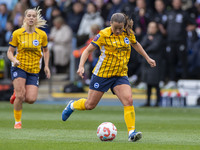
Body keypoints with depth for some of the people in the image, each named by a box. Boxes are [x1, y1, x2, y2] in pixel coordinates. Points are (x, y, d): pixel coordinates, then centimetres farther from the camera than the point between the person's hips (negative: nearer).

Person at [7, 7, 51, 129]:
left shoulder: (42, 35, 0)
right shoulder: (17, 33, -5)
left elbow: (45, 51, 16)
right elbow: (10, 52, 0)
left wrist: (46, 66, 4)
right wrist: (14, 60, -21)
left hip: (34, 70, 2)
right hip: (19, 67, -2)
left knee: (31, 99, -11)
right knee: (20, 96, -17)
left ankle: (17, 95, 24)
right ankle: (17, 121, 5)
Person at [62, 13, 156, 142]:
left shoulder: (128, 34, 0)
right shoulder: (103, 35, -14)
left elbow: (136, 44, 22)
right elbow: (88, 50, -8)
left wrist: (147, 58, 28)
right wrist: (81, 66, -20)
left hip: (120, 74, 3)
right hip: (102, 73, -3)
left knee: (128, 101, -19)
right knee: (90, 105, 6)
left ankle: (132, 132, -19)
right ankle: (72, 106, 38)